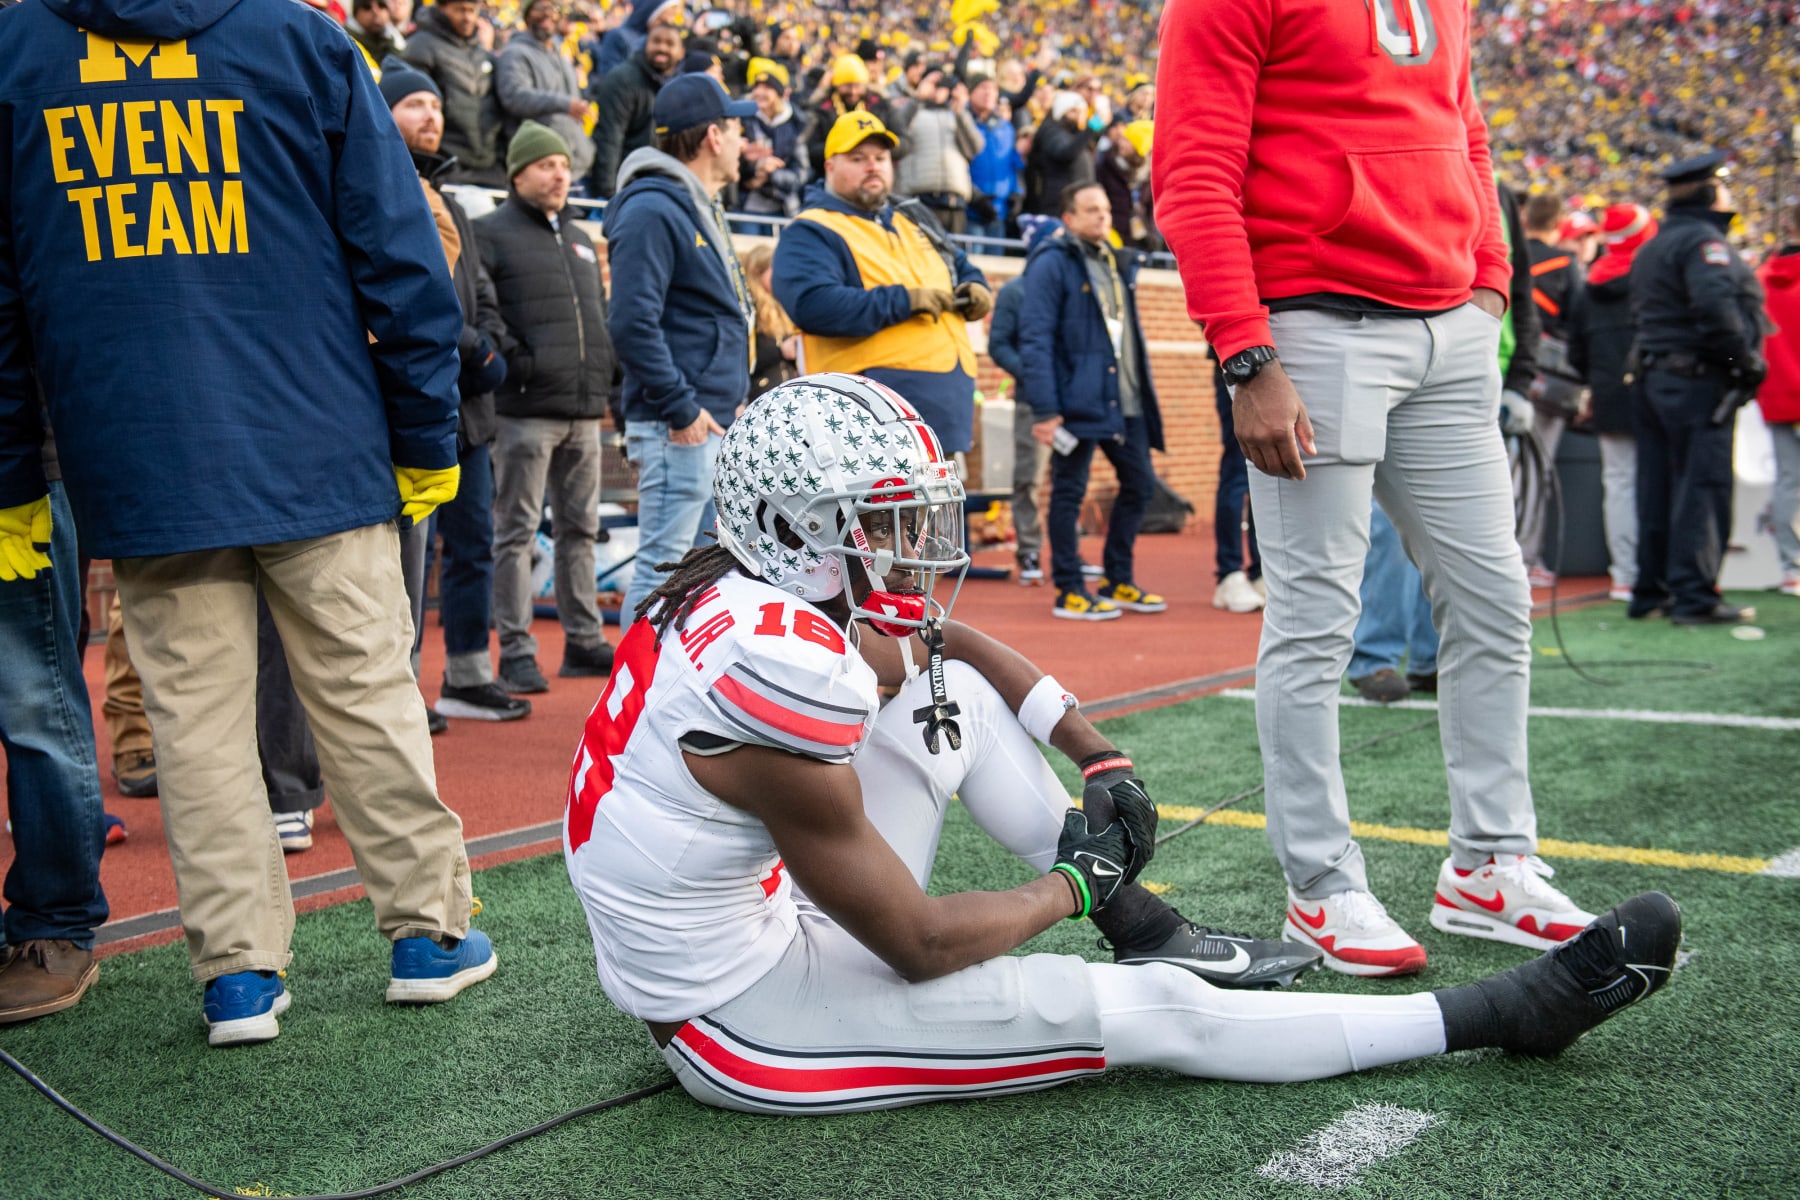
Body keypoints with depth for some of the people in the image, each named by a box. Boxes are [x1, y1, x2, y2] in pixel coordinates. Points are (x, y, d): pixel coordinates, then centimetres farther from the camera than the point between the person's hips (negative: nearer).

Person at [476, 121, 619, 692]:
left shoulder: (581, 239, 21)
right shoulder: (492, 233, -2)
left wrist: (612, 367, 12)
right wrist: (512, 361, -19)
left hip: (585, 408, 7)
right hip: (526, 409, -7)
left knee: (580, 527, 12)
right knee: (517, 530, -4)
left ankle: (584, 640, 20)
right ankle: (516, 652, -1)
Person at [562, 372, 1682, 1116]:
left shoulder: (753, 588, -3)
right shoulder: (782, 678, -30)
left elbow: (948, 641, 17)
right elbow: (917, 943, -22)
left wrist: (1105, 757, 9)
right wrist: (1074, 886, -5)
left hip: (769, 916, 9)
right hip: (741, 1021, -9)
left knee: (952, 691, 8)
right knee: (1148, 1015, -6)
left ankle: (1151, 934, 17)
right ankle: (1509, 1012, 5)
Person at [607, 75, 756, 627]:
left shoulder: (703, 208, 19)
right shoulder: (653, 210, -13)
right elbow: (632, 323, -21)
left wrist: (729, 401, 15)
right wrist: (681, 408, -20)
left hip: (713, 421, 10)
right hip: (680, 428, -10)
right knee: (664, 563, -7)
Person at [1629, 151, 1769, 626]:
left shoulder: (1652, 247, 19)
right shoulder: (1703, 240, -11)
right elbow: (1715, 305, -25)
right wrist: (1747, 361, -16)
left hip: (1656, 377, 9)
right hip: (1699, 381, -9)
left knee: (1658, 488, 11)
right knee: (1702, 486, -6)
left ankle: (1651, 590, 16)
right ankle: (1694, 596, -6)